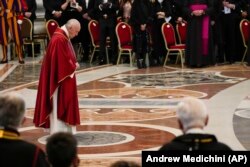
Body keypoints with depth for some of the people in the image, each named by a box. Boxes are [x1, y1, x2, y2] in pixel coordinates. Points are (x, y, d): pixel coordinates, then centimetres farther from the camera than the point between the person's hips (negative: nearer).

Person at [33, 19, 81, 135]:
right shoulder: (59, 39, -22)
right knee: (59, 104, -5)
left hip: (64, 78, 11)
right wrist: (74, 66, -11)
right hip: (60, 78, -11)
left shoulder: (64, 37, 11)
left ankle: (63, 130, 21)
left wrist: (73, 64, 2)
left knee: (62, 104, 14)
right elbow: (61, 61, -25)